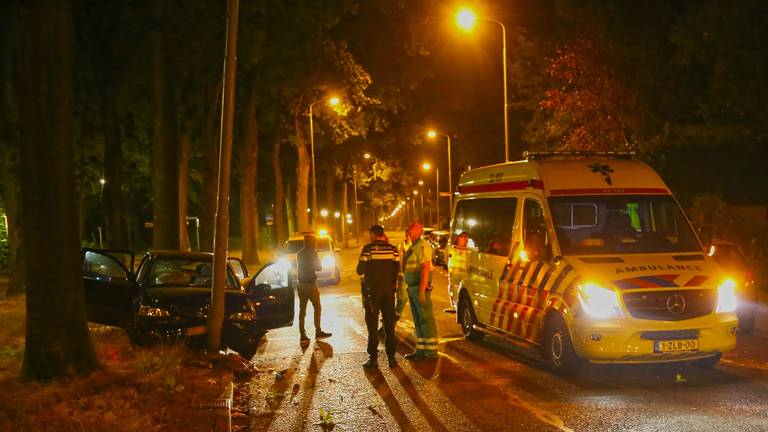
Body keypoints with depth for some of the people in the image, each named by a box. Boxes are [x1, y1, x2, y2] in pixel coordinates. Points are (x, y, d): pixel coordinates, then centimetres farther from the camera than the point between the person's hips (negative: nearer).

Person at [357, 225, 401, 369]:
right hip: (389, 291, 3)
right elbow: (397, 270, 0)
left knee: (372, 325, 5)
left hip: (372, 291, -3)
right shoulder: (393, 249, -2)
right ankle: (391, 357, 11)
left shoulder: (368, 249, -11)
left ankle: (373, 358, 4)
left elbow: (360, 270, -7)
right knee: (389, 325, 11)